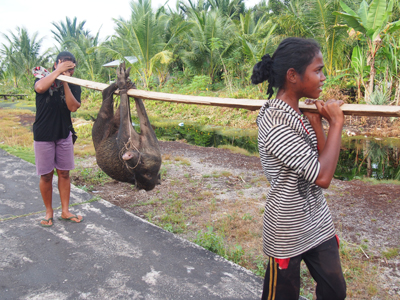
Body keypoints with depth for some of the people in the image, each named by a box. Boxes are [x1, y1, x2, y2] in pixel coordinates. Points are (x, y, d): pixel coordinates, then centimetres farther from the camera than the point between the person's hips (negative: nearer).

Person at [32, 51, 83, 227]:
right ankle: (49, 212, 20)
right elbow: (40, 88, -31)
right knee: (46, 175, 4)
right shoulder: (44, 77, -5)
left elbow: (73, 107, -17)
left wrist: (65, 83, -21)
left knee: (64, 173, 8)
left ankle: (65, 211, 19)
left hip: (64, 135, 3)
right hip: (43, 135, -2)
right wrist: (58, 71, -25)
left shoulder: (74, 86, 0)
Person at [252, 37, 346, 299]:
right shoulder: (276, 123, -25)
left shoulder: (299, 115, 3)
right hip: (289, 234, -8)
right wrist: (336, 122, -19)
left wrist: (315, 121, -7)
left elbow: (321, 162, 2)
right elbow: (322, 177, -28)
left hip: (318, 224, 8)